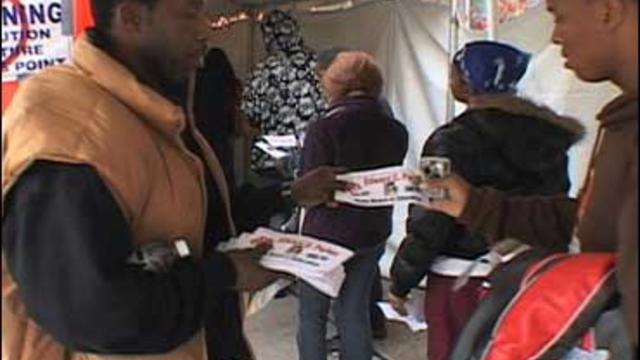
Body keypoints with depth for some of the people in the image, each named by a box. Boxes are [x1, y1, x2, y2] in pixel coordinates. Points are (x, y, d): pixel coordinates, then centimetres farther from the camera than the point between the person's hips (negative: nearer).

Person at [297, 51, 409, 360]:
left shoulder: (324, 128, -18)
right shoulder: (395, 131, -4)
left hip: (327, 233, -5)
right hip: (374, 233, 5)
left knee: (312, 315, 11)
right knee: (355, 312, 17)